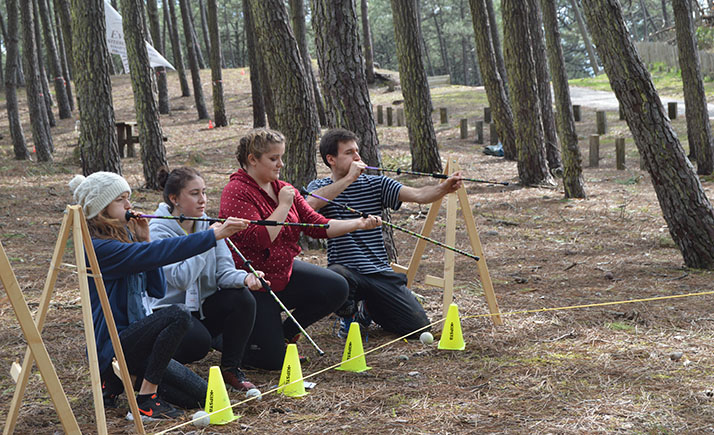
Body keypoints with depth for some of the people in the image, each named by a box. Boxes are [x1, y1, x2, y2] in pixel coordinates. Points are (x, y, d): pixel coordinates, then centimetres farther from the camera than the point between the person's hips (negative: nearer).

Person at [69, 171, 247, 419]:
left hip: (130, 337, 9)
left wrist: (144, 240, -5)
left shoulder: (125, 238, 10)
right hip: (110, 347, -9)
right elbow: (160, 252, -29)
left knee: (200, 396, 0)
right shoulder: (100, 248, -18)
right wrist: (214, 235, -32)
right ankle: (146, 400, -19)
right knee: (178, 315, -30)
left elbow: (158, 290, 5)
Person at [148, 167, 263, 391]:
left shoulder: (207, 225, 2)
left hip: (201, 307, 6)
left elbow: (224, 271, -3)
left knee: (242, 298, -21)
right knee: (198, 340, -34)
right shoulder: (158, 231, -16)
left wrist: (245, 278, -26)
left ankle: (231, 368, -4)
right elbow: (181, 279, -28)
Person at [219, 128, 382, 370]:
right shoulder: (236, 192, -19)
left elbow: (318, 225, 2)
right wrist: (284, 205, -22)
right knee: (272, 360, -11)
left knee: (336, 288, -8)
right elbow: (260, 238, -29)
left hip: (282, 272, 8)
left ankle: (285, 332, 11)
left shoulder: (283, 189, 5)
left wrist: (359, 224, -8)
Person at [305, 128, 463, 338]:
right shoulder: (320, 186, 2)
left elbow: (418, 195, -6)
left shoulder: (375, 184, 8)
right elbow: (310, 203, -24)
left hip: (382, 274, 3)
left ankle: (368, 310, 21)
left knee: (419, 326, -10)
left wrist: (445, 187, -26)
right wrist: (349, 178, -21)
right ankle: (349, 315, -2)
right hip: (347, 271, -3)